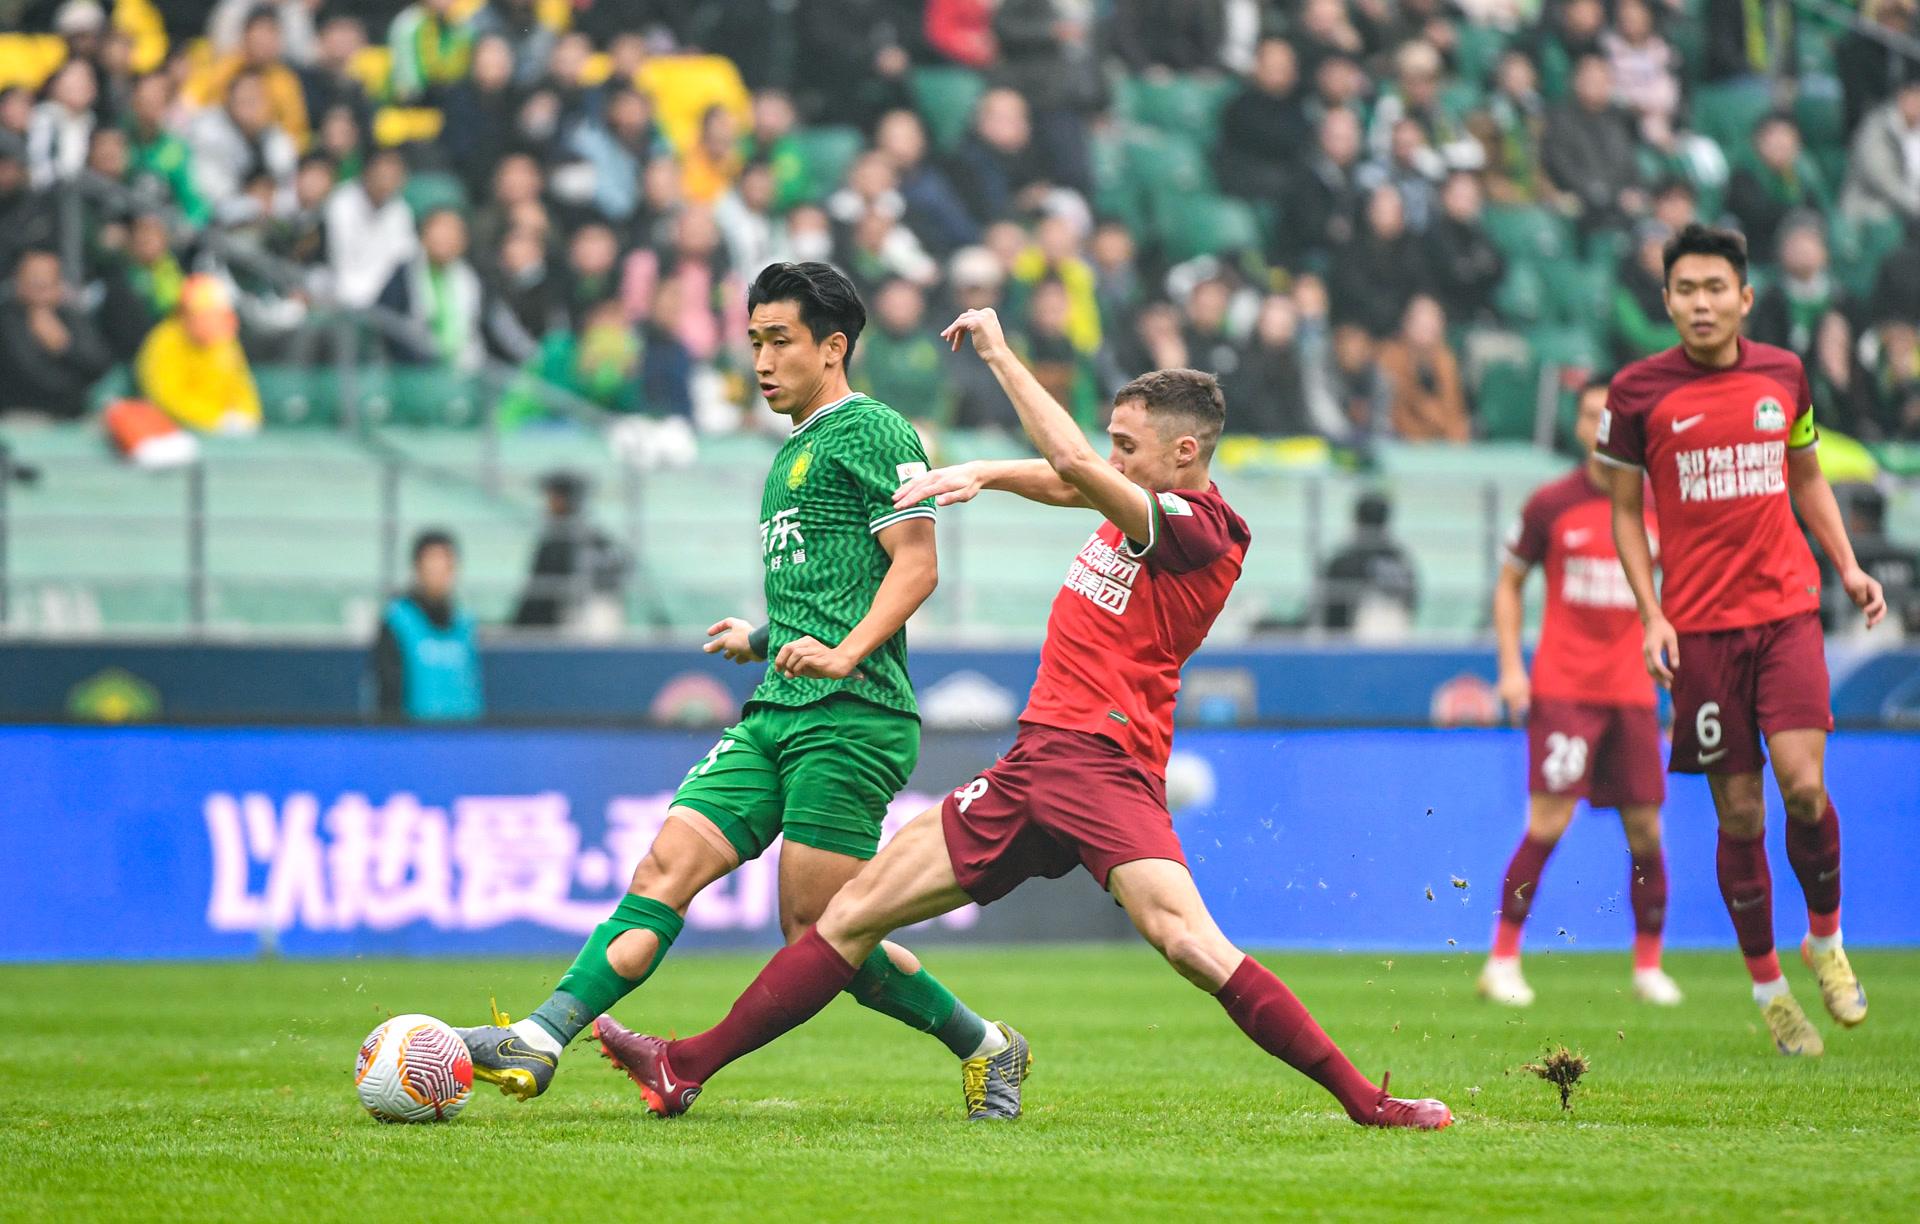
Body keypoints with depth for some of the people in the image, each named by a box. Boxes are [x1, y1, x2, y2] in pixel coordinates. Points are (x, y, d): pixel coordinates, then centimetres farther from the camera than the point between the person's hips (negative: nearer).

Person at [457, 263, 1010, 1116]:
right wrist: (765, 641, 39)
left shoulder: (870, 431, -4)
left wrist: (844, 654, -25)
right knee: (665, 869, -6)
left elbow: (916, 565, -13)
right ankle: (542, 1040, -16)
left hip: (851, 717, -9)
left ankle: (981, 1046, 9)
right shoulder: (793, 452, 25)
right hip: (776, 717, 9)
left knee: (817, 933, -8)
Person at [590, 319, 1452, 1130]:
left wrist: (1000, 353, -12)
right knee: (855, 910, 8)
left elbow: (1074, 466, -21)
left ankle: (1366, 1101, -23)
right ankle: (686, 1068, 12)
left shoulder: (1198, 528, -11)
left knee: (1187, 941, -29)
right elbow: (1066, 479, 30)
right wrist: (984, 474, 8)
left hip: (1102, 767, -9)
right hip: (1034, 763, 9)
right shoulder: (1147, 508, 15)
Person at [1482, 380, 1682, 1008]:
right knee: (1549, 821, -12)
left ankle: (1649, 967, 16)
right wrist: (1511, 667, -2)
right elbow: (1509, 584, 8)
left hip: (1633, 691, 3)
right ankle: (1503, 961, -3)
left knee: (1645, 830, 2)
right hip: (1563, 690, -3)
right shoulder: (1551, 504, -1)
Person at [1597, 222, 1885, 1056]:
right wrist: (1651, 615, -5)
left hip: (1786, 611, 1)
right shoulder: (1639, 392, -2)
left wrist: (1846, 565, 10)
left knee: (1803, 784, -15)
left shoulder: (1782, 373, 6)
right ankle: (1768, 987, 15)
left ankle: (1826, 939, 10)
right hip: (1700, 626, -1)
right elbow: (1626, 511, 5)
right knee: (1739, 814, 0)